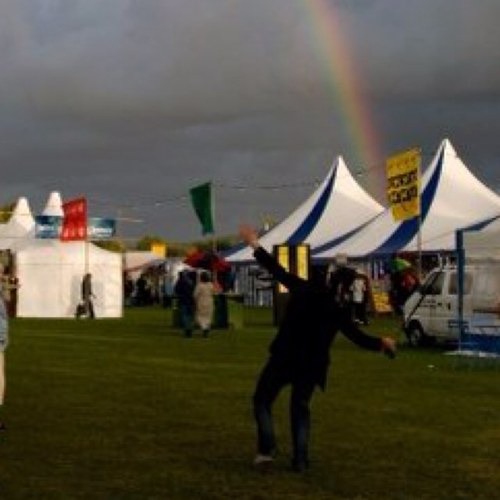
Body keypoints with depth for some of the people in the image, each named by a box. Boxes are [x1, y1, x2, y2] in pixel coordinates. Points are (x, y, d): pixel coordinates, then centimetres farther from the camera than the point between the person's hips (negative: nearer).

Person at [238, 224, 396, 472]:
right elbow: (357, 336, 2)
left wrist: (255, 245, -5)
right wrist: (382, 343, 20)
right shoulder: (341, 310, -3)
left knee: (262, 399, 10)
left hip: (284, 358, -3)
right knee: (300, 408, 18)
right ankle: (300, 459, 9)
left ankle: (266, 449, -7)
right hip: (312, 365, 3)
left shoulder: (306, 290, -10)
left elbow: (277, 271, -11)